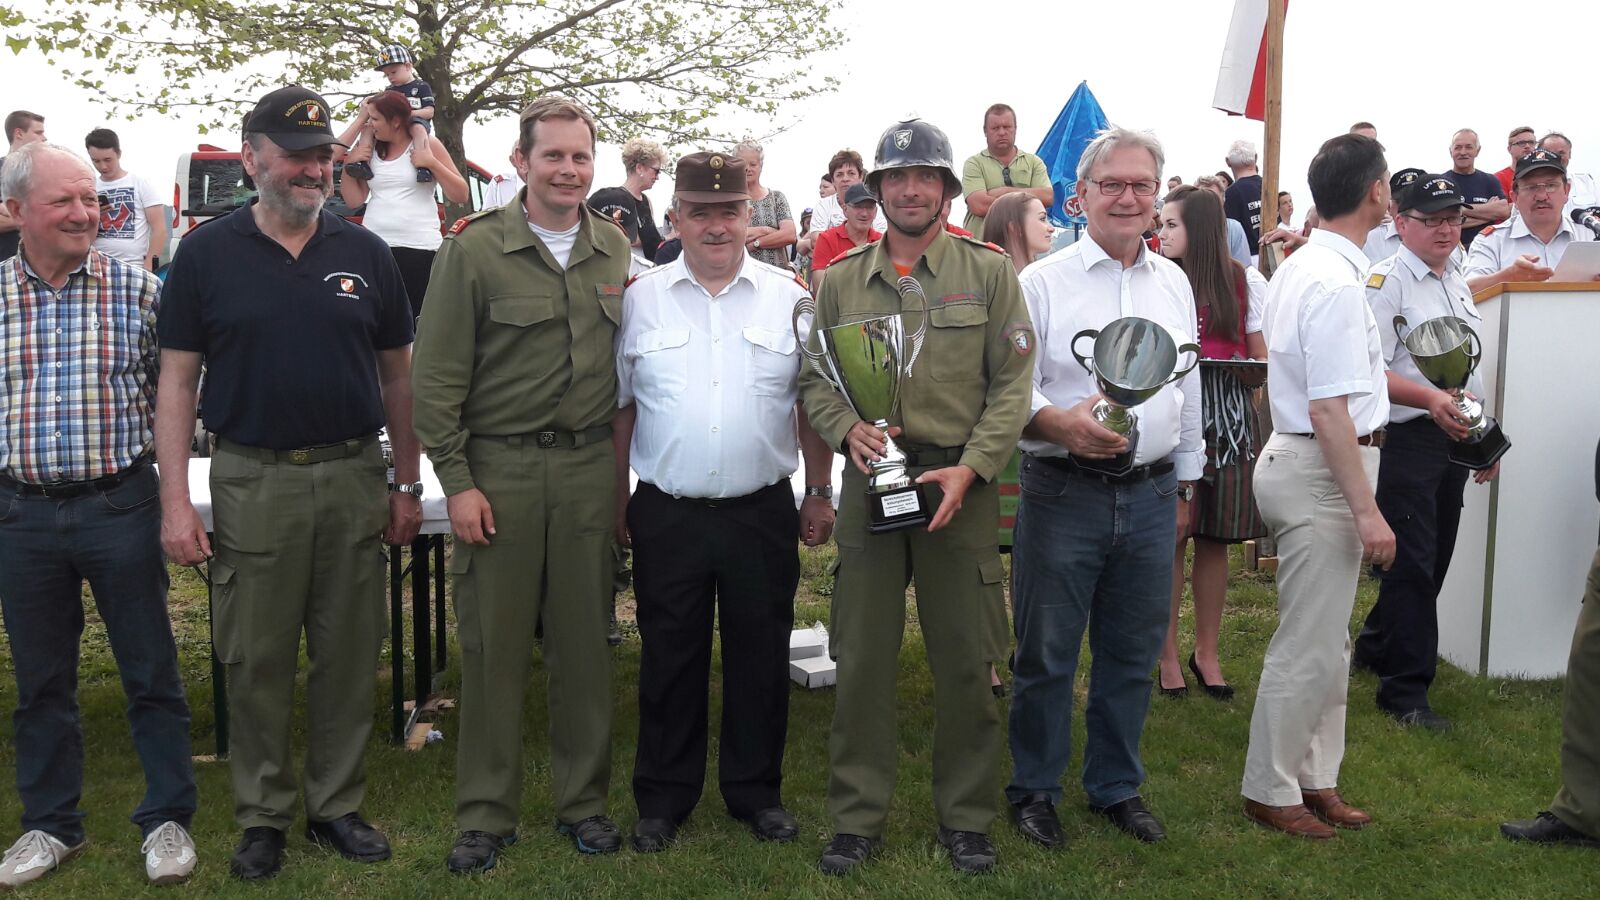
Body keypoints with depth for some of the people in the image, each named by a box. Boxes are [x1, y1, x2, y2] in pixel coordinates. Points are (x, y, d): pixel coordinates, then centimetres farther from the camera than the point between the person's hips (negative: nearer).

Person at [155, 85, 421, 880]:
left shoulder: (364, 253, 5)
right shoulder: (207, 254, 0)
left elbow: (396, 374, 9)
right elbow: (177, 381, 1)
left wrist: (407, 485, 7)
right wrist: (175, 501, -6)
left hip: (355, 478, 2)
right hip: (253, 481, -1)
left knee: (348, 657, 9)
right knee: (256, 662, 7)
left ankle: (336, 806, 25)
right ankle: (261, 816, 23)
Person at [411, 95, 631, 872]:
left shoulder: (615, 251, 8)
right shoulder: (474, 249, -4)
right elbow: (438, 373, -5)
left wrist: (621, 464, 9)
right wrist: (456, 480, -9)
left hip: (589, 467, 3)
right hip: (498, 467, -3)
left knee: (584, 642, 10)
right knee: (493, 645, 4)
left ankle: (584, 800, 25)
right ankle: (486, 814, 19)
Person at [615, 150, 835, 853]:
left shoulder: (789, 296, 3)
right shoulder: (641, 298, 3)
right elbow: (620, 409, 7)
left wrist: (819, 492, 6)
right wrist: (616, 502, 6)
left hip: (762, 512, 0)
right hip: (667, 515, 0)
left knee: (761, 658, 11)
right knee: (669, 662, 11)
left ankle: (756, 792, 29)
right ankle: (663, 798, 27)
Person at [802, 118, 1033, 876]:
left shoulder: (989, 273, 3)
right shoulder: (841, 280, 9)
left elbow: (1011, 385, -1)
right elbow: (813, 378, 10)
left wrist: (968, 470, -12)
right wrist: (848, 428, -11)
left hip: (961, 484, -1)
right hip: (869, 481, 1)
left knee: (965, 661, 6)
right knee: (862, 658, 6)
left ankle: (965, 815, 24)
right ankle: (856, 815, 21)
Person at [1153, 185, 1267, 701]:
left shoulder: (1245, 284, 5)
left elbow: (1265, 363, 9)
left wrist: (1241, 370, -11)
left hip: (1227, 417, 1)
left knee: (1214, 538, 8)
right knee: (1170, 534, -2)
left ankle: (1207, 652, 21)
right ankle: (1167, 652, 11)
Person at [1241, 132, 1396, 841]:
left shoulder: (1297, 268, 11)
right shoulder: (1337, 283, -21)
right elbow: (1330, 410, -25)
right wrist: (1367, 510, -23)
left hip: (1293, 457, 11)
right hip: (1322, 471, -11)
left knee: (1327, 640, 18)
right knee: (1309, 646, 0)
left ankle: (1315, 777, 30)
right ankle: (1270, 789, 14)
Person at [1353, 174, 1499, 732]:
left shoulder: (1458, 284, 16)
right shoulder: (1386, 282, -11)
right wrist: (1431, 399, -30)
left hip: (1456, 438, 8)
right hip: (1410, 439, -8)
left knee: (1434, 559, 15)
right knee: (1413, 564, -5)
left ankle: (1375, 648, 33)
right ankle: (1405, 689, 4)